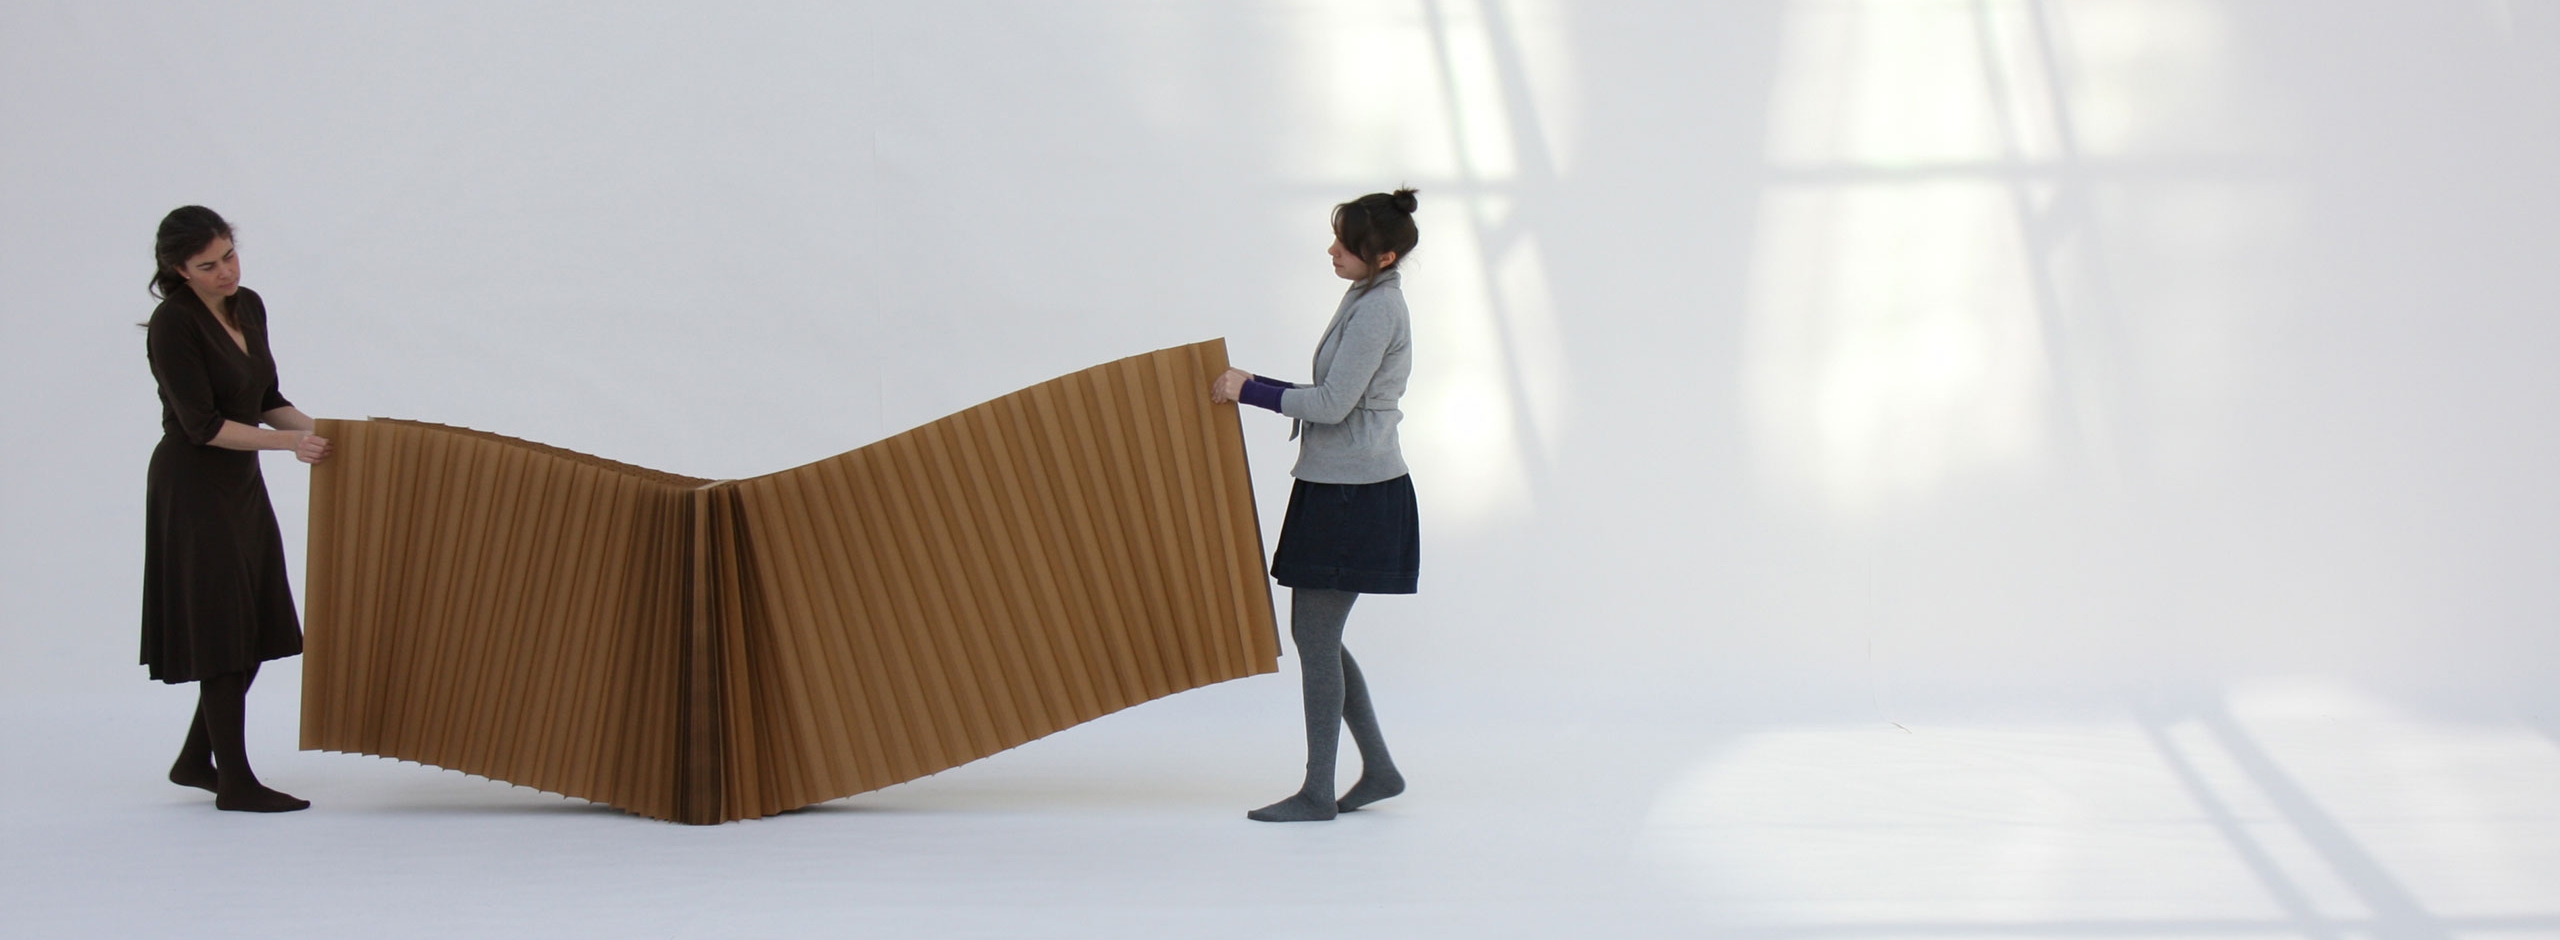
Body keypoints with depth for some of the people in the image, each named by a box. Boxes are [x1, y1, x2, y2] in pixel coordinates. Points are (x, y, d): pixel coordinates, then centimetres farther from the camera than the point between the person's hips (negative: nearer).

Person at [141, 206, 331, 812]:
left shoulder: (248, 307, 5)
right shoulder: (173, 324, -18)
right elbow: (203, 426, -21)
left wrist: (319, 430, 2)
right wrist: (288, 443, -23)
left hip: (240, 484, 8)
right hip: (194, 488, -8)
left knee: (254, 631, 11)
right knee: (223, 631, -5)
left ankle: (195, 760, 24)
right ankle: (235, 782, 2)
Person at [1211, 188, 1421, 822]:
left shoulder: (1377, 310, -17)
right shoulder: (1367, 300, 14)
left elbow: (1333, 403, -20)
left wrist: (1251, 391, -12)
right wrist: (1256, 387, 14)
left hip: (1355, 495, -10)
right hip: (1333, 487, 10)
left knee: (1316, 638, -5)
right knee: (1314, 635, 13)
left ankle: (1318, 792, 2)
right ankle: (1379, 769, 19)